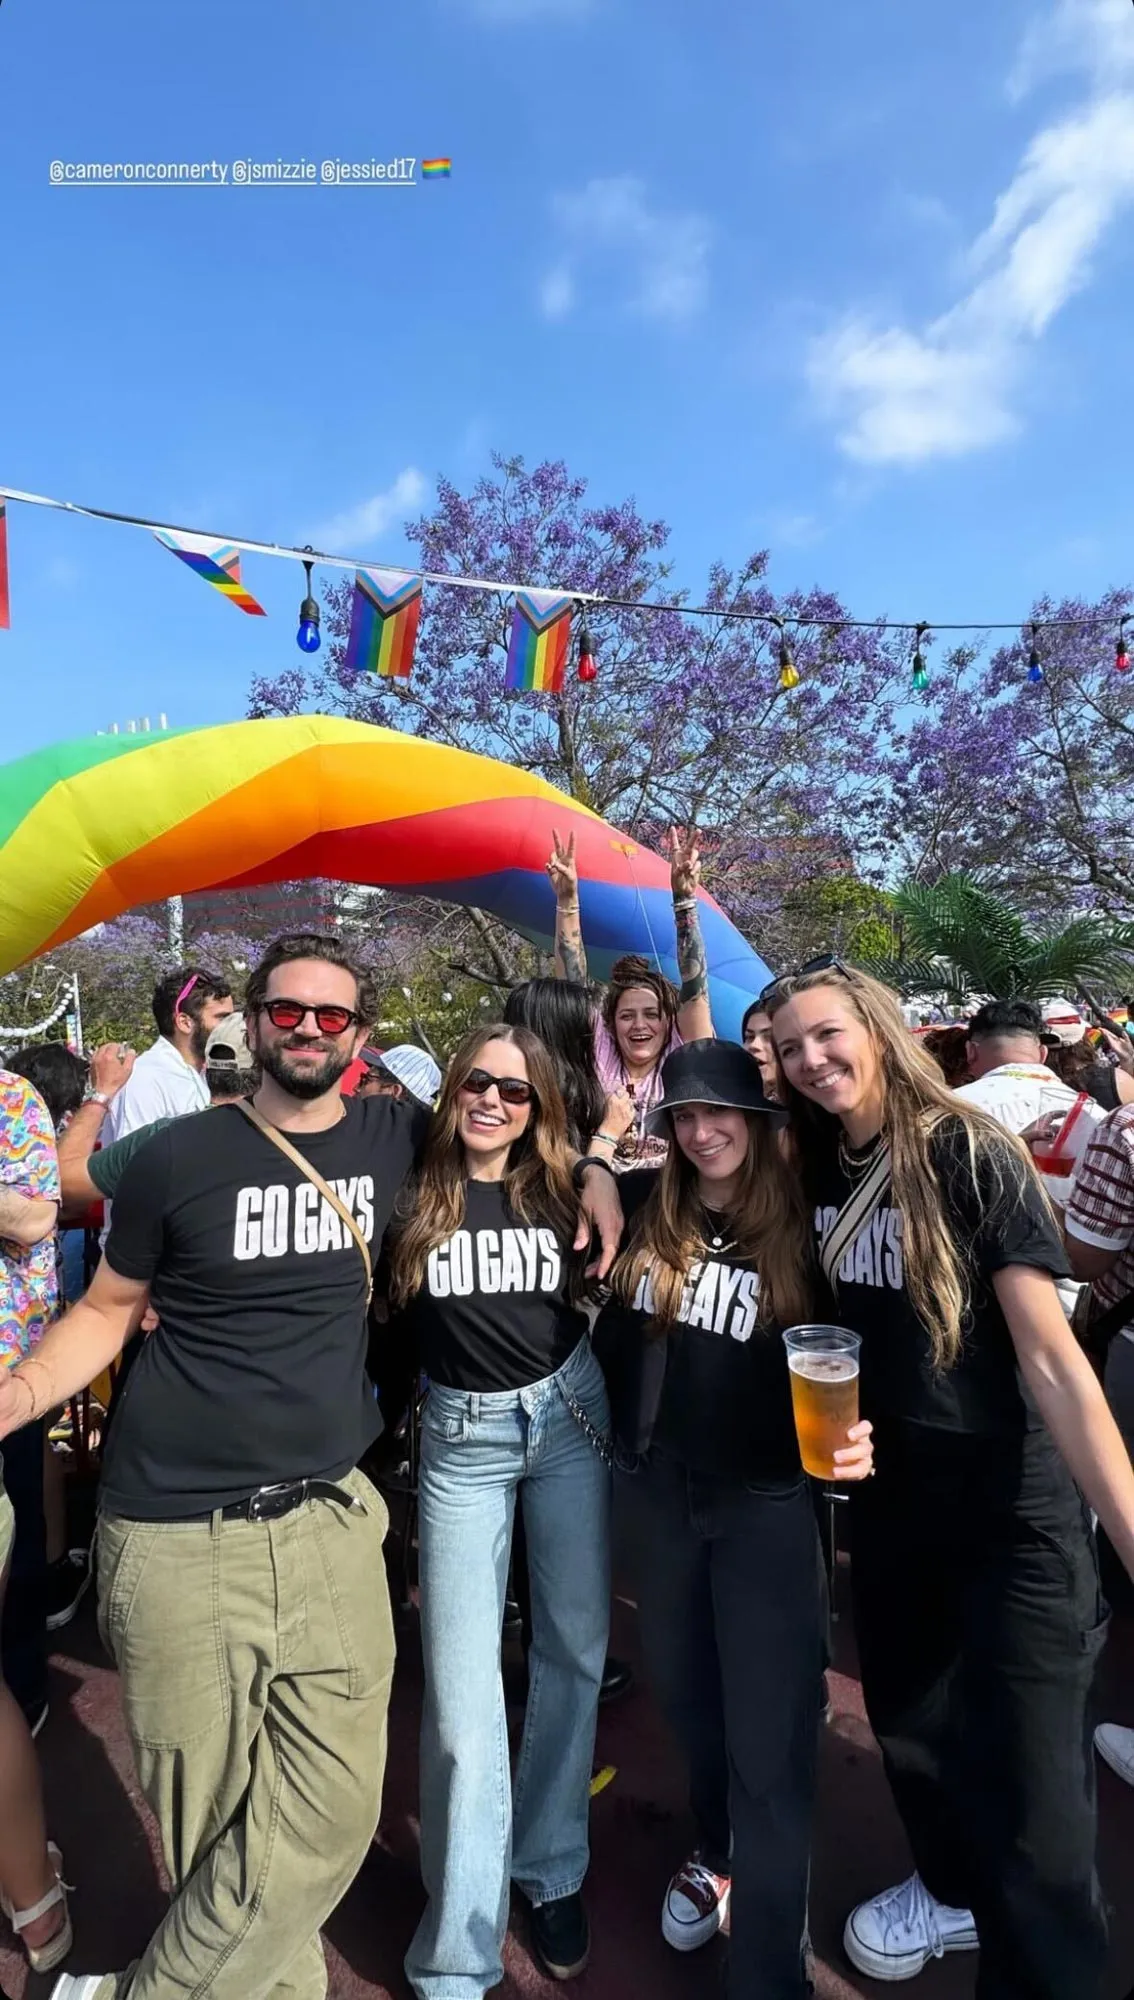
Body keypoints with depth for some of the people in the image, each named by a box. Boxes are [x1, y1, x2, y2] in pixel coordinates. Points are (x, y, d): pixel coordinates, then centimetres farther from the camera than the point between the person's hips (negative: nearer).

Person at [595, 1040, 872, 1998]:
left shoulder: (802, 1225, -12)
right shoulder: (641, 1206, -4)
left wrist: (852, 1437, -27)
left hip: (767, 1501, -4)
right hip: (654, 1489, 4)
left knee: (769, 1737, 2)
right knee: (687, 1692, 24)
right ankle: (716, 1852, 52)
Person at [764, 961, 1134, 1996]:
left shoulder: (972, 1154, -19)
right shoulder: (816, 1168, -3)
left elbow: (1051, 1357, -24)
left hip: (1014, 1506, -6)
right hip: (890, 1493, 6)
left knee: (1027, 1786, 1)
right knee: (908, 1721, 24)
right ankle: (952, 1887, 54)